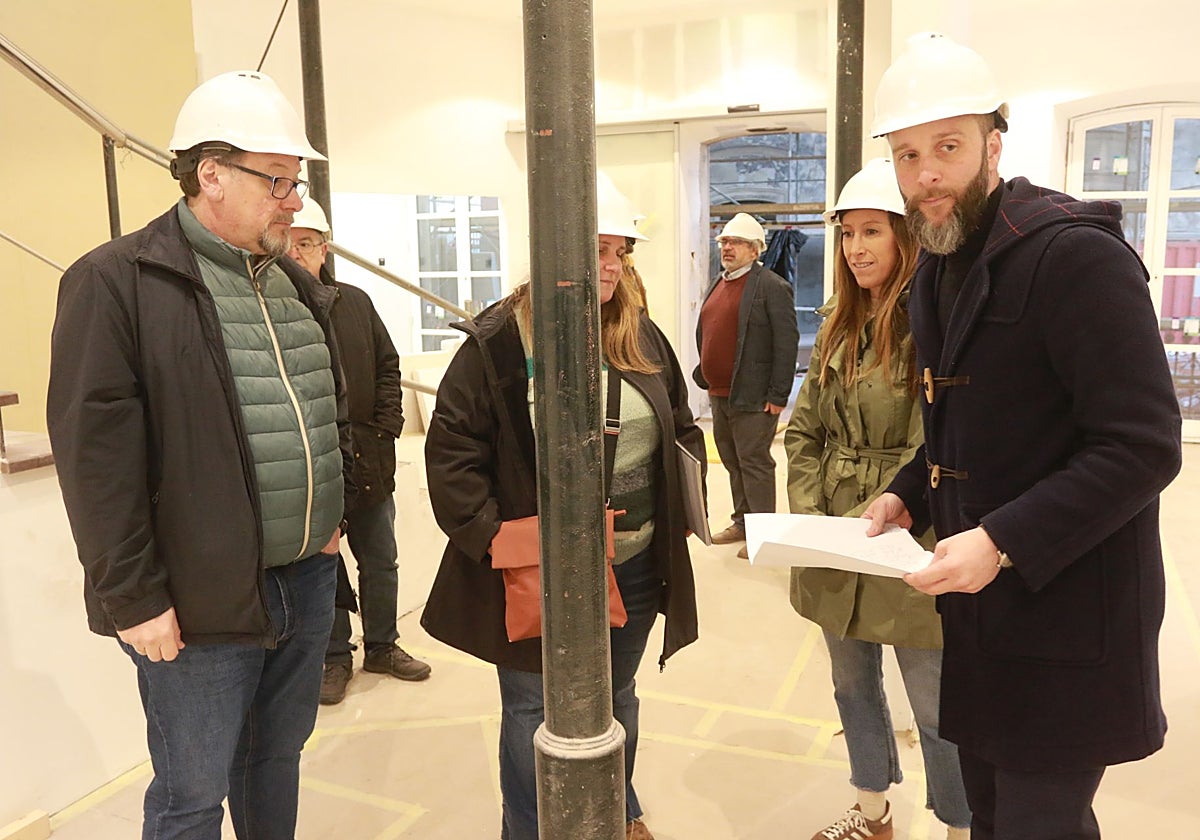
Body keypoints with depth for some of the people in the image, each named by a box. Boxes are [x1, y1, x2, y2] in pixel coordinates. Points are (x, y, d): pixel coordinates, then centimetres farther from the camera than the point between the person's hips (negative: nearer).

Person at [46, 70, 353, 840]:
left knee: (276, 759, 21)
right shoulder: (116, 282, -11)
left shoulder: (298, 285, 11)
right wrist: (132, 598, -14)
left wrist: (337, 512, 14)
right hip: (199, 602, -6)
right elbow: (96, 457, -15)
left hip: (309, 579, 6)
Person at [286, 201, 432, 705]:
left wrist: (385, 429, 1)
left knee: (380, 562, 16)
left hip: (370, 462, 4)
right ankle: (334, 658, 29)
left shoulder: (355, 303, 5)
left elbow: (387, 368, 11)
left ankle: (381, 646, 36)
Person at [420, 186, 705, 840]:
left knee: (616, 699, 23)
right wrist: (489, 536, -18)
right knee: (534, 712, 12)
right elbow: (451, 449, -13)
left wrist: (686, 503, 4)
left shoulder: (642, 337, 5)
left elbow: (681, 429, 15)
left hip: (636, 567, 5)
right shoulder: (497, 342, -12)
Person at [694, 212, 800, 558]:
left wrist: (778, 395, -17)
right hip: (718, 393, 8)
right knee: (732, 461, 17)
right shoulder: (717, 284, 15)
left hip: (752, 398, -8)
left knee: (754, 463, -1)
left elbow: (787, 342, -15)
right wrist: (703, 375, 14)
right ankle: (742, 521, 31)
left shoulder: (772, 286, -11)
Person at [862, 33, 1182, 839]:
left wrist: (1004, 541, -25)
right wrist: (907, 494, 4)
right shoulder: (940, 268, 10)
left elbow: (1143, 446, -20)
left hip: (1065, 612, -7)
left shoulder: (1076, 252, -16)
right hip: (980, 601, 8)